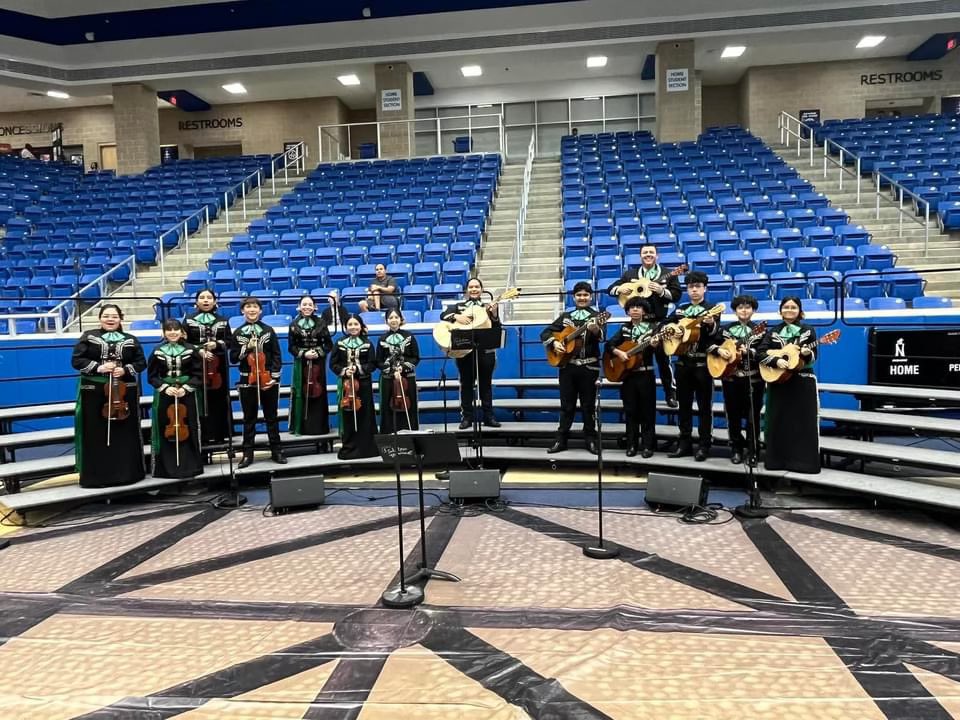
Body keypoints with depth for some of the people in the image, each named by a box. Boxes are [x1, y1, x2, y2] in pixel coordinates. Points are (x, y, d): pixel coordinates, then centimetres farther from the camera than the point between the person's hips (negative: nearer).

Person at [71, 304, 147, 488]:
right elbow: (76, 360, -2)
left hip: (124, 392, 1)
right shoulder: (88, 337, 3)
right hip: (94, 392, -1)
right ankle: (96, 476, 11)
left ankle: (128, 472, 16)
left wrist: (125, 370, -12)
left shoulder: (130, 340, 7)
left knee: (125, 434, 7)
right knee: (96, 436, 3)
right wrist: (98, 367, -16)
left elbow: (141, 363, 6)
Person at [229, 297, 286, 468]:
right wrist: (246, 347, -13)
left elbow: (276, 356, -1)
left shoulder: (268, 330, 1)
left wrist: (274, 377, -8)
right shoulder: (238, 333, 3)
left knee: (271, 417, 8)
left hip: (268, 380, -1)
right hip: (247, 381, 1)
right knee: (249, 419, 7)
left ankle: (276, 451, 16)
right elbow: (233, 358, 1)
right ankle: (247, 453, 15)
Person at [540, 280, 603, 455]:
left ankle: (591, 440, 14)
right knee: (566, 404, 8)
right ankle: (561, 440, 13)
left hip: (589, 366, -2)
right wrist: (554, 343, -11)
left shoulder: (596, 316, 1)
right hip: (567, 365, 3)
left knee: (588, 405, 4)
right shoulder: (565, 316, 10)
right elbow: (545, 333, 9)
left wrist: (595, 330, -41)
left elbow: (601, 336, -19)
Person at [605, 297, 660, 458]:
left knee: (647, 411, 0)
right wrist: (618, 352, -15)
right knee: (630, 411, 6)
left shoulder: (652, 327, 1)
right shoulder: (624, 329, 9)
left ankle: (647, 446, 6)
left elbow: (659, 351, -9)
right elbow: (609, 344, 3)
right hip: (627, 374, 3)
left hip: (646, 375, -2)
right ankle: (631, 445, 13)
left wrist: (655, 346, -31)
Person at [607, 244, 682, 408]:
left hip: (659, 322, -2)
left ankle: (671, 394, 11)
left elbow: (677, 295, -3)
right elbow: (610, 289, 10)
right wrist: (619, 289, -12)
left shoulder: (667, 274, 3)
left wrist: (661, 291, -20)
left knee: (663, 357, 0)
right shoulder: (630, 274, 10)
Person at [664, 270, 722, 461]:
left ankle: (705, 445, 7)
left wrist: (711, 325, -37)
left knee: (704, 405, 0)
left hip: (703, 363, -5)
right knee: (684, 404, 10)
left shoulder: (711, 309, -4)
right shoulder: (680, 309, 12)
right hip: (683, 362, 5)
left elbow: (716, 336, -16)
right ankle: (685, 442, 18)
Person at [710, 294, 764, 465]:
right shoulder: (727, 329, 7)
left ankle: (752, 450, 12)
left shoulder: (759, 330, -1)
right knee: (733, 415, 8)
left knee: (752, 415, 1)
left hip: (753, 379, -2)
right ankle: (736, 449, 19)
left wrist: (749, 351, -26)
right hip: (731, 378, 2)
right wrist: (719, 350, -11)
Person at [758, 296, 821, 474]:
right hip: (778, 381, 1)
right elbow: (760, 352, -2)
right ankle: (778, 459, 12)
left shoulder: (808, 331, 4)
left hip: (803, 381, -1)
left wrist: (807, 354, -23)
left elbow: (813, 357, -1)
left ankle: (803, 461, 5)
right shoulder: (773, 332, 7)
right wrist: (776, 361, -18)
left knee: (805, 422, -2)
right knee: (778, 422, 4)